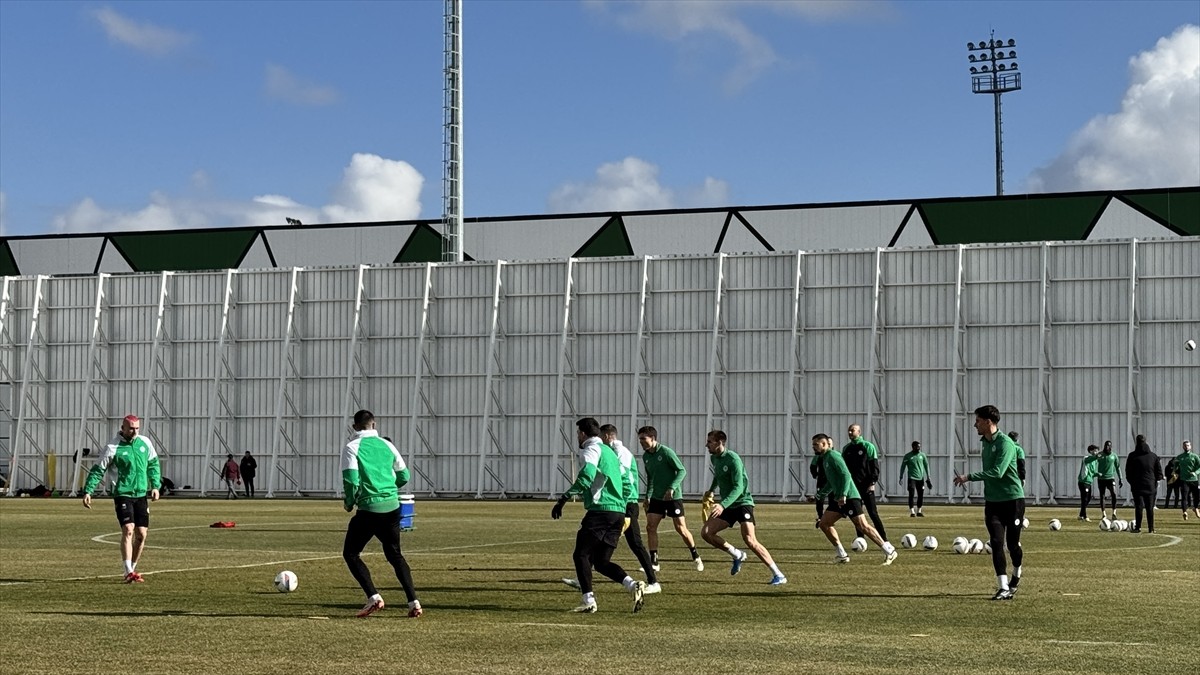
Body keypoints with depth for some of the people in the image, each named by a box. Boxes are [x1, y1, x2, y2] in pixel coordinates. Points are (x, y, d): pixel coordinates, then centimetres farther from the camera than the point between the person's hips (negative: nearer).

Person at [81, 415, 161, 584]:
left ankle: (132, 569, 19)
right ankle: (129, 573, -19)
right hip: (123, 494, -5)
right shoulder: (113, 447, -8)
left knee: (141, 534, 4)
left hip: (141, 495, 5)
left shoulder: (145, 442, 5)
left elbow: (153, 464, 17)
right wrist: (88, 491, -10)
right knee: (128, 530, -17)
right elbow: (98, 470, -4)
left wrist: (155, 485, 8)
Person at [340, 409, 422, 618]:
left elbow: (351, 480, -13)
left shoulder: (352, 447, -4)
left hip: (369, 508, -5)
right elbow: (404, 476, 13)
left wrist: (348, 502, 5)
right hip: (392, 507, 5)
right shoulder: (386, 445, 10)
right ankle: (413, 602, 8)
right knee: (394, 554, 17)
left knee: (350, 553, 9)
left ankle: (374, 597, -7)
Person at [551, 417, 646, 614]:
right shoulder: (610, 451, 24)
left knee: (581, 555, 1)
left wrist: (563, 499, -22)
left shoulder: (591, 450, -4)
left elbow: (586, 476, -21)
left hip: (600, 510, -8)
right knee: (602, 561, 10)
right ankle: (633, 585, -10)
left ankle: (588, 601, -8)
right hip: (619, 512, 8)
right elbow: (622, 480, 29)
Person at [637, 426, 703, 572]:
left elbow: (682, 471, -15)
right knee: (650, 527, -6)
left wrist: (671, 488, -24)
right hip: (657, 498, 6)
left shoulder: (666, 452, -14)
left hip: (673, 497, -6)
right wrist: (648, 496, 14)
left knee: (681, 529, -2)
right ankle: (653, 562, 0)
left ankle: (696, 557, 18)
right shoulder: (646, 456, 7)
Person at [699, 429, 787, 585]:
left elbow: (738, 487, -28)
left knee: (750, 540, -22)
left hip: (742, 503, -8)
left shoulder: (733, 459, -20)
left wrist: (723, 505, -40)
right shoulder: (714, 458, 6)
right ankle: (737, 556, 13)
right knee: (706, 532, -4)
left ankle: (778, 575, -17)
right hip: (727, 506, 8)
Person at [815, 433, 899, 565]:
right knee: (824, 523, 5)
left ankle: (889, 551, -11)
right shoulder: (825, 458, 20)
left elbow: (846, 475, -20)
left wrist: (843, 494, -28)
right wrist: (819, 496, 30)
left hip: (849, 497, -10)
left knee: (862, 526, -13)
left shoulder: (832, 456, -9)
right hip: (839, 498, 10)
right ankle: (842, 555, 9)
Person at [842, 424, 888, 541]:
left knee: (873, 513, -6)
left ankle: (883, 539, -2)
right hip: (852, 486, 5)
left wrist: (872, 482, -14)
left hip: (866, 485, -5)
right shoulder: (846, 449, 12)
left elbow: (874, 465, -6)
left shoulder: (868, 446, -3)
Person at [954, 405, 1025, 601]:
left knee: (1012, 543, 4)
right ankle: (1003, 588, -9)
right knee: (997, 543, -6)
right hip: (992, 501, 6)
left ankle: (1016, 575, 33)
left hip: (1013, 498, -6)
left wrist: (969, 478, -26)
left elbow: (997, 472, -26)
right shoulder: (986, 442, 10)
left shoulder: (1005, 443, -17)